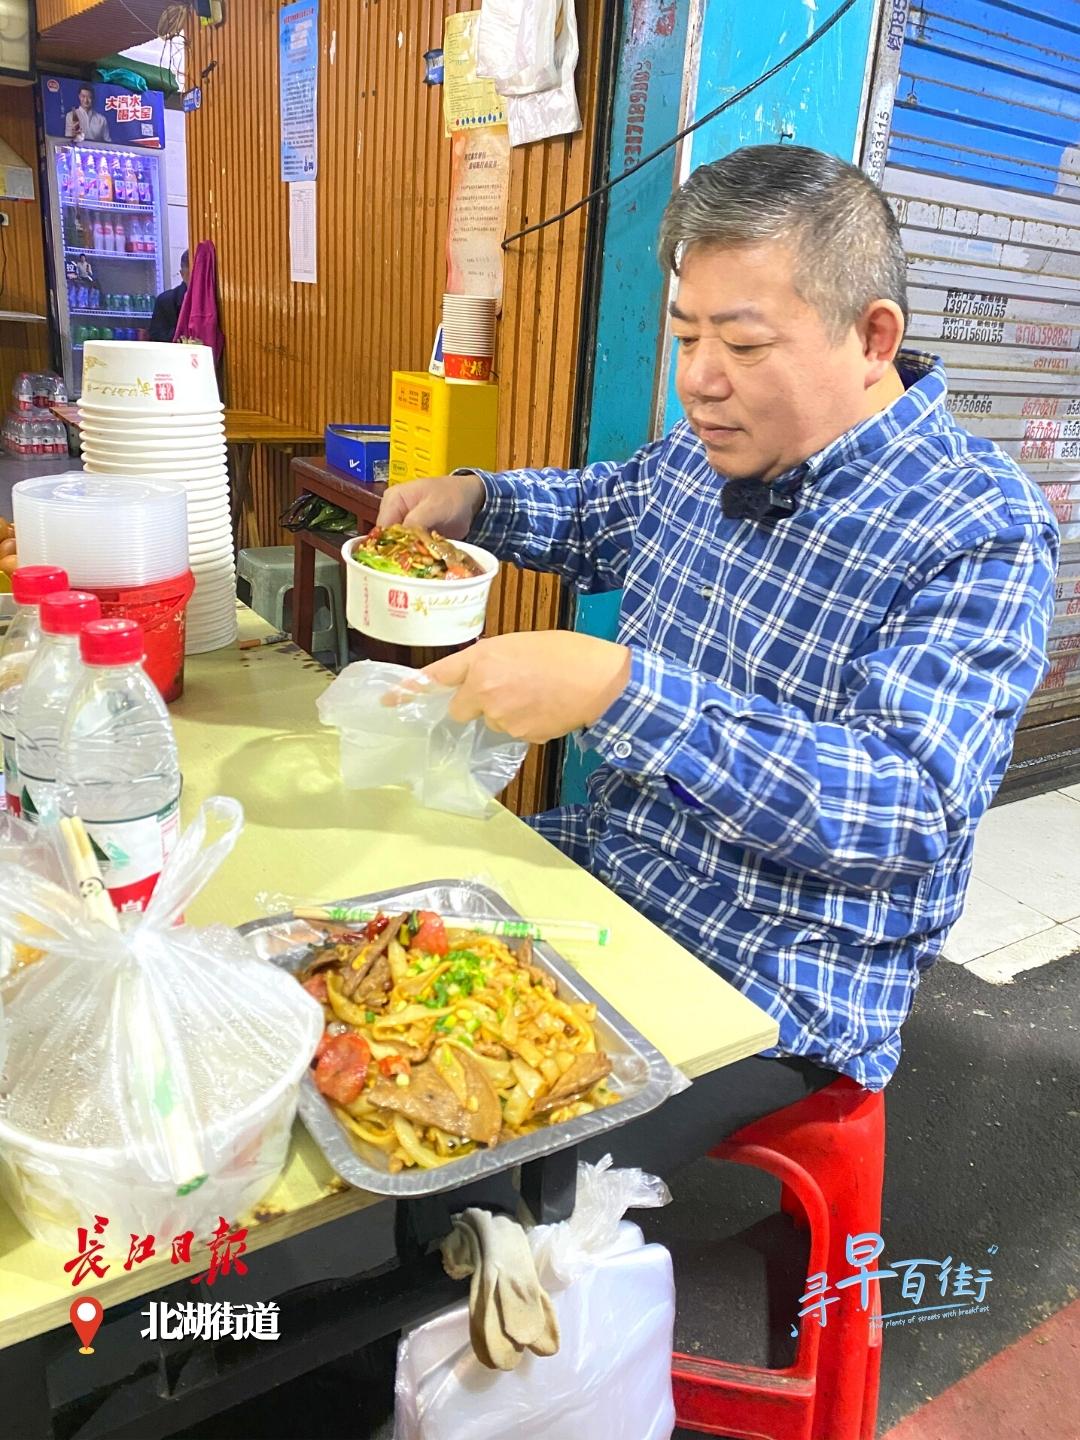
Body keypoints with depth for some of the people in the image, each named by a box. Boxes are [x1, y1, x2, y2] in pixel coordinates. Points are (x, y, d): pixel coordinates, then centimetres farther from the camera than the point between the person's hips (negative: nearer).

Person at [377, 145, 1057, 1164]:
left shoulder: (980, 536, -19)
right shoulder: (712, 449, 3)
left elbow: (913, 806, -29)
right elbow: (603, 513, 24)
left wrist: (619, 690, -37)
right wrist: (472, 500, 2)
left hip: (778, 984, -6)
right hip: (604, 864, 7)